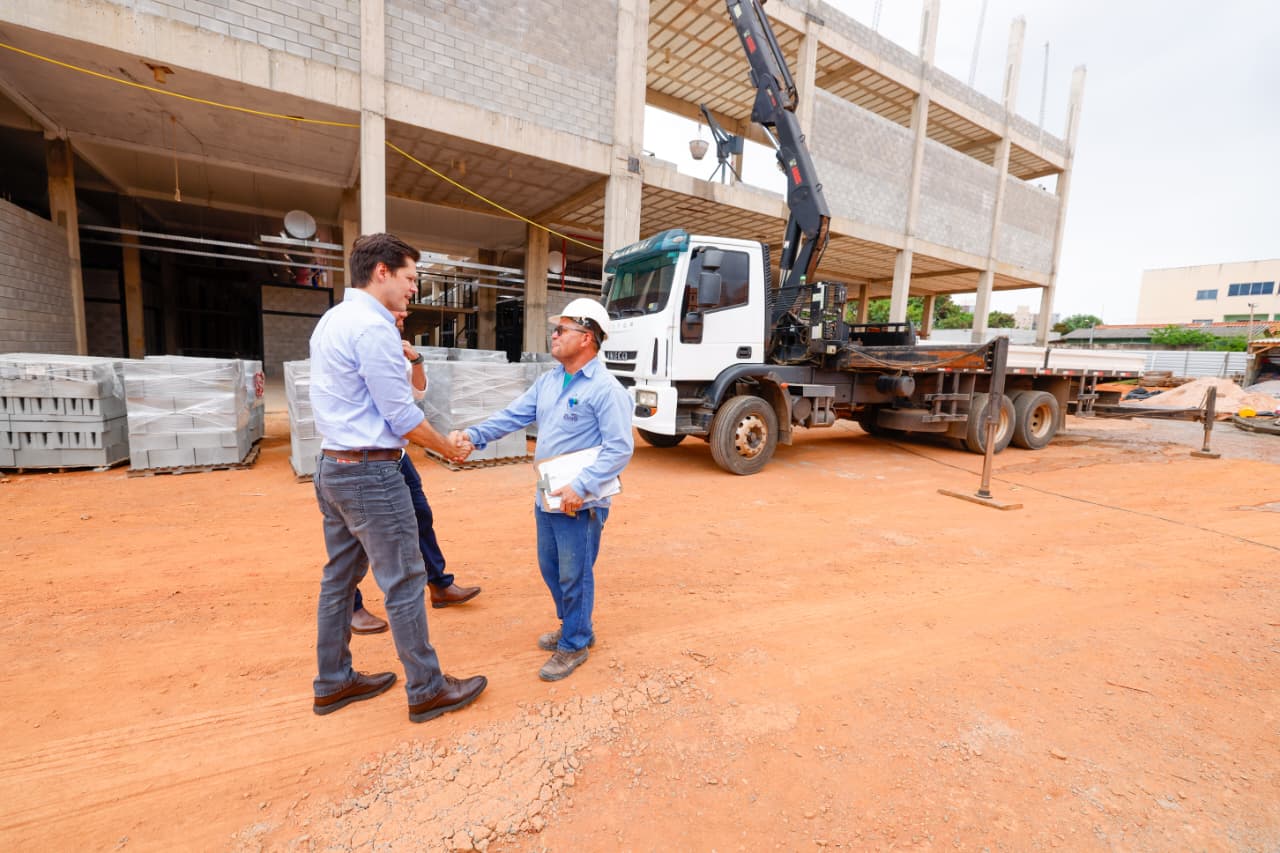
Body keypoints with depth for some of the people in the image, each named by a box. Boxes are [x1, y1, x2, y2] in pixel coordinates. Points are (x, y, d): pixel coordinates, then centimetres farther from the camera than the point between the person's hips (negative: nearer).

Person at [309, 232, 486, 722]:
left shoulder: (332, 320, 13)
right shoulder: (373, 327, -18)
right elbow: (402, 417, -17)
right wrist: (449, 450, -5)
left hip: (332, 466, 10)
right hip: (371, 473, -10)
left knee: (340, 577, 17)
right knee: (404, 581, 0)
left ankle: (333, 683, 32)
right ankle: (427, 691, 14)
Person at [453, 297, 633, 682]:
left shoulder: (606, 389, -17)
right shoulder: (548, 381, 9)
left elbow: (620, 448, -21)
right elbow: (512, 416, 6)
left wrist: (581, 486, -27)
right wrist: (473, 435, -9)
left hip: (580, 504, -8)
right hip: (546, 498, 8)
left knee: (574, 576, 7)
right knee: (551, 570, 20)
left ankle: (573, 645, 29)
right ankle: (576, 627, 43)